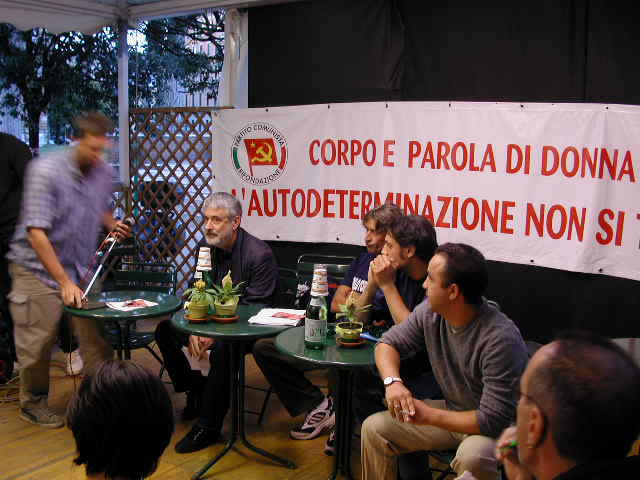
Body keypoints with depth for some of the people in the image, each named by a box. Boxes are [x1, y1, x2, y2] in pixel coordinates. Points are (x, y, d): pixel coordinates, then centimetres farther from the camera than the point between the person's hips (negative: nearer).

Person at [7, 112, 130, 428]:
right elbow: (36, 232, -22)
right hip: (37, 268, -5)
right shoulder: (45, 171, -19)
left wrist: (112, 224, -3)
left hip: (80, 267, 5)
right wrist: (64, 282, -24)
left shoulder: (105, 172, 0)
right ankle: (33, 404, 22)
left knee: (97, 337, 2)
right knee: (38, 341, 1)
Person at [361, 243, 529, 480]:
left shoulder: (501, 338, -31)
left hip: (498, 427, -6)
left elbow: (493, 420, -29)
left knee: (472, 457, -38)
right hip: (451, 411, 7)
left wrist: (428, 416, -24)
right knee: (374, 428, -4)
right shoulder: (429, 312, -10)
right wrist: (393, 382, -20)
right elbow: (388, 344, 2)